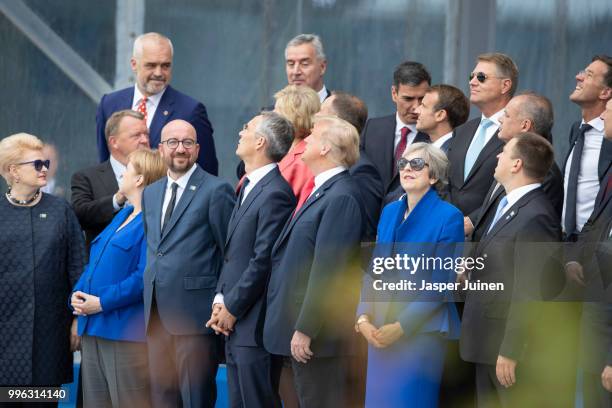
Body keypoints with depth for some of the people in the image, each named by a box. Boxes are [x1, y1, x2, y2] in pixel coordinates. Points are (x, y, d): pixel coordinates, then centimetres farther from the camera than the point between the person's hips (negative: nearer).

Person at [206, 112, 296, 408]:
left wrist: (232, 309, -12)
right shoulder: (249, 187, 16)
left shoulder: (275, 194, -16)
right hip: (235, 327, 10)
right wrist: (220, 299, 6)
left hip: (255, 326, -10)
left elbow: (263, 261, -18)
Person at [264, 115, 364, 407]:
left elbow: (328, 271, -21)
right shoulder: (321, 192, 16)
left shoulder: (341, 197, -16)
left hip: (317, 332, -10)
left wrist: (305, 330, -21)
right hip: (297, 327, 10)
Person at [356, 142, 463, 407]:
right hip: (380, 331, 6)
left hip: (422, 332, -6)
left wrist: (401, 326, -16)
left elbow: (442, 284, -11)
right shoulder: (390, 212, 12)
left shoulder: (448, 217, -7)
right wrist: (363, 317, -2)